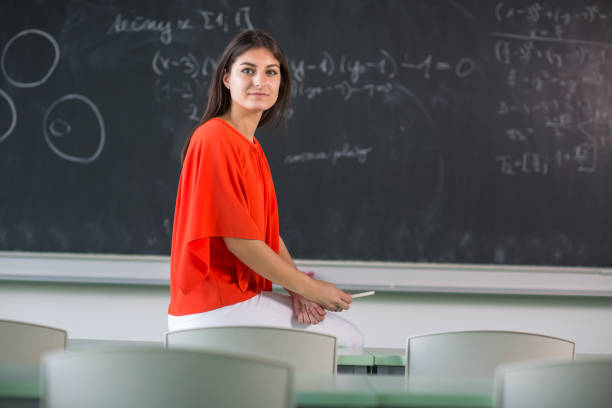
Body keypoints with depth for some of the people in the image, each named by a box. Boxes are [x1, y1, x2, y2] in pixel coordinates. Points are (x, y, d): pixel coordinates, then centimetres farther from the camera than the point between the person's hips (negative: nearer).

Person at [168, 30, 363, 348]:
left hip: (246, 294, 9)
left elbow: (268, 233, 14)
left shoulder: (251, 147, 16)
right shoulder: (215, 139, -15)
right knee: (349, 340, -4)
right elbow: (239, 240, -19)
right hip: (216, 306, -9)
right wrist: (308, 287, -12)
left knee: (350, 336, 14)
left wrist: (298, 290, -2)